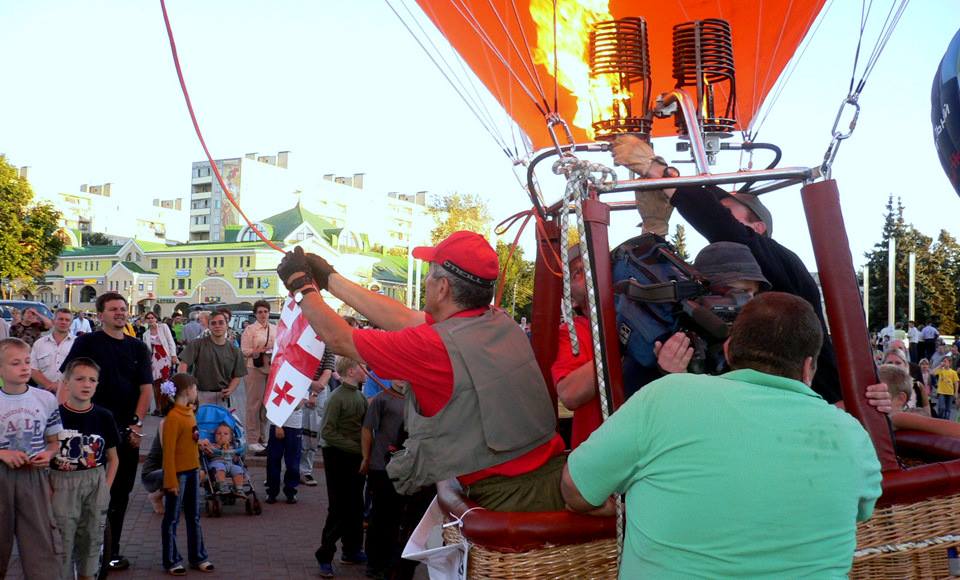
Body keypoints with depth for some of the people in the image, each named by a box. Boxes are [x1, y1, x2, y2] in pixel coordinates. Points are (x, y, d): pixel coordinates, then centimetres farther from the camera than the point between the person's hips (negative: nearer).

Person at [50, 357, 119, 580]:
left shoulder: (104, 417, 1)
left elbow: (113, 458, 9)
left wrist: (106, 487, 0)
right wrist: (47, 487, -10)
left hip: (96, 484, 3)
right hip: (62, 484, -2)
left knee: (92, 539, 12)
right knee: (63, 539, 1)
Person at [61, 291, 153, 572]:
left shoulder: (137, 348, 10)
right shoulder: (87, 343, 0)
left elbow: (145, 388, 9)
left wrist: (136, 424, -2)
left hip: (127, 431, 4)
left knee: (120, 493, 9)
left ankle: (112, 550, 21)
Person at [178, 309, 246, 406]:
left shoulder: (234, 351, 3)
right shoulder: (198, 344, -4)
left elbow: (237, 376, 8)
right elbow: (184, 364, -8)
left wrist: (230, 390, -10)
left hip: (221, 397, 3)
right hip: (200, 395, -3)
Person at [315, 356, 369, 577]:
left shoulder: (360, 396, 8)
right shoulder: (337, 398, -15)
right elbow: (327, 433, -18)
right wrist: (356, 446, -19)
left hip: (356, 457, 7)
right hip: (339, 457, -7)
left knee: (355, 506, 14)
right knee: (339, 508, -2)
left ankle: (352, 550, 26)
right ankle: (325, 556, 8)